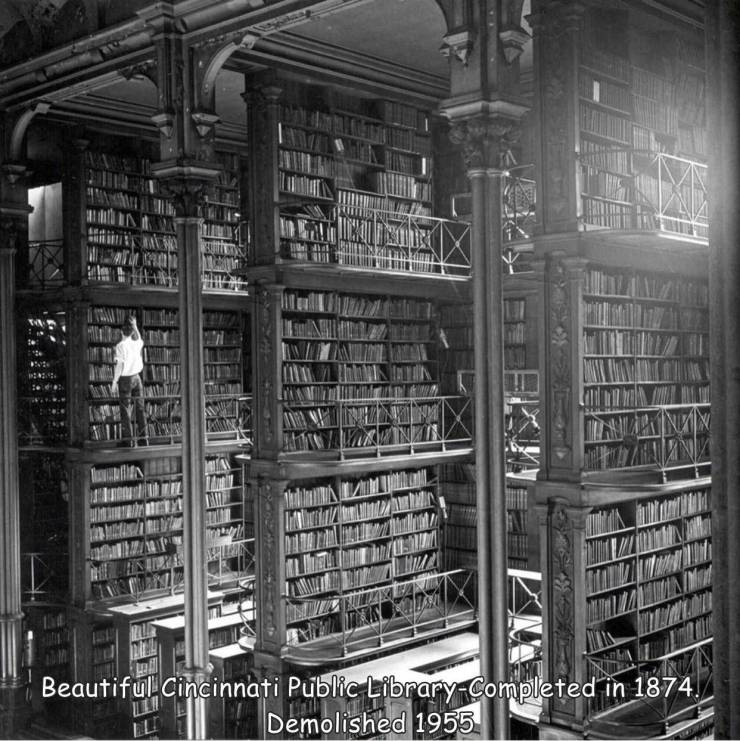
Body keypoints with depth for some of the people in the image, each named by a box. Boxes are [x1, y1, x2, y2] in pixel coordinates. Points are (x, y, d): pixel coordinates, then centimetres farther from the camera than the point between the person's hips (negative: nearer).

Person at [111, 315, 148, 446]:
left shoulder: (120, 346, -13)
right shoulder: (137, 343, 2)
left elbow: (119, 365, -16)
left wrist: (114, 382, -11)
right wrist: (135, 326, 34)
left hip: (125, 379, -5)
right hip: (136, 377, 5)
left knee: (125, 410, 2)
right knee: (140, 408, 9)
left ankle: (127, 439, 3)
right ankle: (143, 438, 12)